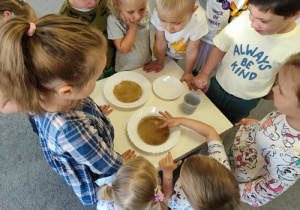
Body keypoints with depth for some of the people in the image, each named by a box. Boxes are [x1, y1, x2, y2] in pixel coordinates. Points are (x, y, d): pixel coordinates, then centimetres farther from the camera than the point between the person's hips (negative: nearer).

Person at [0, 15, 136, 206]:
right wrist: (122, 161, -9)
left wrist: (94, 114, 3)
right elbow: (108, 166, -29)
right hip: (92, 180, -6)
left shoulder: (44, 93, -31)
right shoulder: (72, 131, -51)